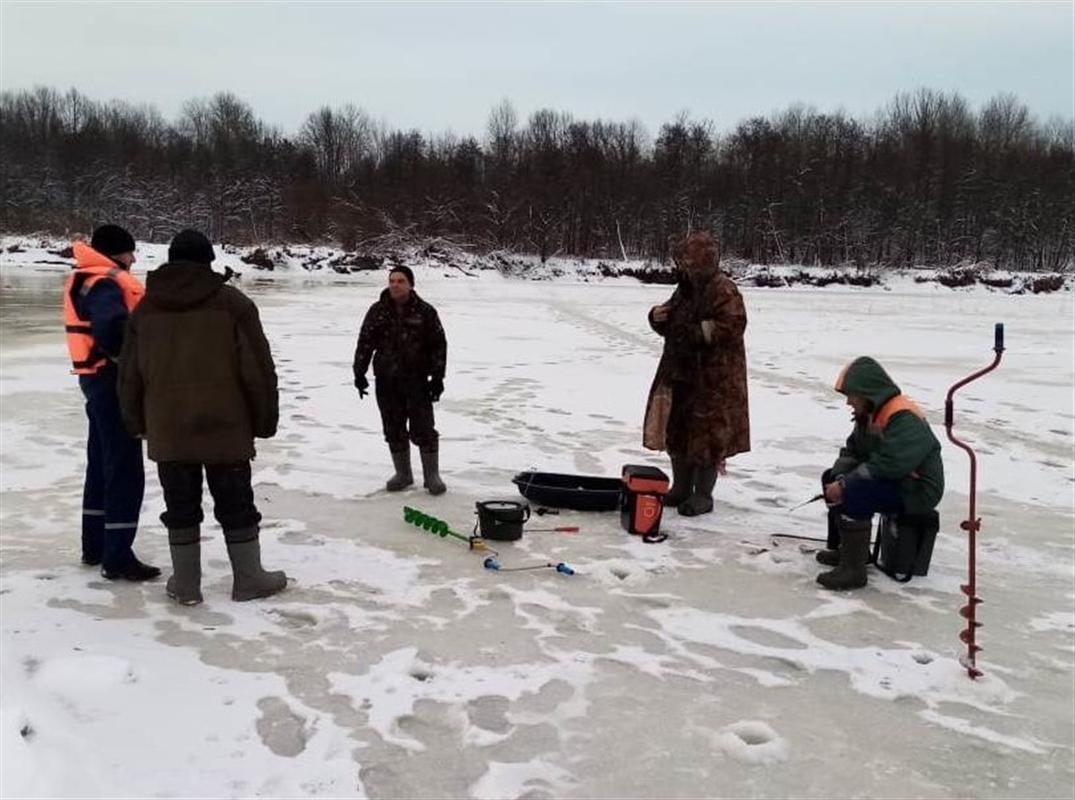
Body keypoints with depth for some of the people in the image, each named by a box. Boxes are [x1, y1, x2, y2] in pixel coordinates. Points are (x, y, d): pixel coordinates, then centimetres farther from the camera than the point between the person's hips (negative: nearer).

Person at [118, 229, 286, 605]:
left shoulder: (146, 308, 7)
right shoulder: (232, 303, -4)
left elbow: (129, 375, 11)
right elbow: (257, 370, -7)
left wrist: (137, 423, 22)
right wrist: (265, 420, 2)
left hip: (167, 430, 3)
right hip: (225, 428, -3)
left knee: (181, 507, 11)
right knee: (236, 505, 8)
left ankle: (185, 584, 17)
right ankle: (249, 578, 16)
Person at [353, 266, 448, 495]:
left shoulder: (425, 311, -2)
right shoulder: (377, 311, 5)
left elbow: (438, 345, 0)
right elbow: (364, 342, 8)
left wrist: (438, 377, -5)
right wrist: (359, 372, 2)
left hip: (417, 380, -3)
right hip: (386, 381, 3)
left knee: (423, 429, -3)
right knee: (393, 430, 9)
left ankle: (432, 475, 8)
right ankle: (403, 474, 22)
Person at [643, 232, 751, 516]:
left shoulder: (724, 290, -13)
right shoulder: (686, 289, 14)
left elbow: (732, 326, -23)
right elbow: (669, 326, 22)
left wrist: (699, 332, -23)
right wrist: (658, 317, 1)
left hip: (713, 378, -9)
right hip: (681, 373, 9)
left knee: (707, 435, -2)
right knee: (677, 431, 13)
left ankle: (703, 495, 9)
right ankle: (681, 488, 26)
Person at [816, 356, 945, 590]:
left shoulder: (904, 418, -25)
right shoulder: (869, 414, 6)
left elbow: (888, 465, -33)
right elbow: (852, 451, 7)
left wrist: (844, 485, -26)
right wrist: (838, 480, -13)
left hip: (917, 490, -10)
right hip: (891, 480, 10)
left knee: (854, 494, -31)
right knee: (830, 477, 13)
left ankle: (853, 570, -23)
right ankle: (844, 547, 19)